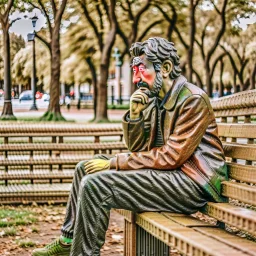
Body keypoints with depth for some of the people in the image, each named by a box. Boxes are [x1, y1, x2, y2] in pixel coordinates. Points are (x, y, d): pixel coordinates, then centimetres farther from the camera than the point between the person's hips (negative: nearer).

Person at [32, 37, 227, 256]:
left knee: (95, 185, -22)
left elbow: (171, 158, -20)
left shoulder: (193, 100, -15)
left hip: (191, 183, -9)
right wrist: (135, 114, -6)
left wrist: (114, 163, -16)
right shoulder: (155, 100, 11)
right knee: (86, 168, 13)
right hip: (167, 173, 9)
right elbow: (138, 148, 13)